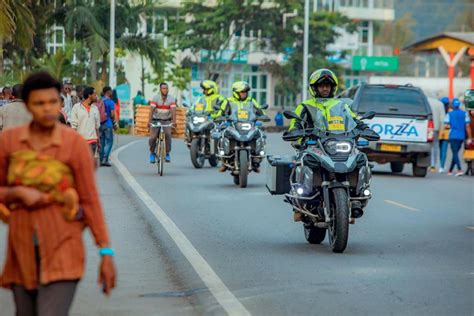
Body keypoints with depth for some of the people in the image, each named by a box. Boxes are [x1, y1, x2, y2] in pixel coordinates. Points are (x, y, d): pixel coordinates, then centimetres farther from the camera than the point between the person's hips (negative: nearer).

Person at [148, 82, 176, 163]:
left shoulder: (171, 98, -8)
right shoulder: (156, 98, -11)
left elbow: (173, 110, -20)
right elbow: (152, 110, -20)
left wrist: (174, 121, -36)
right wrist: (149, 121, -33)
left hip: (167, 121, 0)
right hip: (156, 120, 0)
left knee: (167, 134, -26)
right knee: (153, 137, -17)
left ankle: (167, 153, -10)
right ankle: (152, 153, 10)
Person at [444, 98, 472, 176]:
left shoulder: (449, 114, -1)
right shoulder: (464, 114, 4)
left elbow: (446, 125, -3)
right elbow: (467, 126, 0)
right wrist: (469, 138, 2)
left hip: (453, 136, -3)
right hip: (461, 136, 3)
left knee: (455, 153, -7)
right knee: (455, 153, 15)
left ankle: (460, 169, -24)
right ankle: (450, 170, 23)